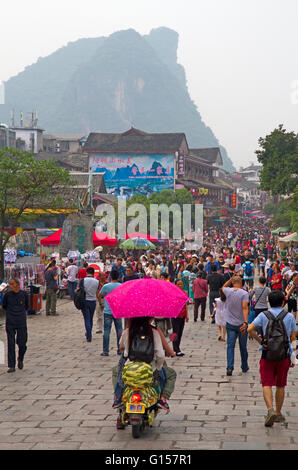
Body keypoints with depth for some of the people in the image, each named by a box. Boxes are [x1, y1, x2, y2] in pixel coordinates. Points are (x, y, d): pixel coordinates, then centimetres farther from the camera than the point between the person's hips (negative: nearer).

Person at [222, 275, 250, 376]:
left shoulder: (228, 291, -3)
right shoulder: (244, 293, -11)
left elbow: (224, 286, 23)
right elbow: (245, 308, -21)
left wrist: (231, 279, 14)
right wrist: (245, 322, -25)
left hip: (230, 324, 2)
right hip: (241, 324, -2)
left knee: (230, 346, 0)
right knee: (243, 347, 13)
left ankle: (229, 368, -13)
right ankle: (244, 367, 27)